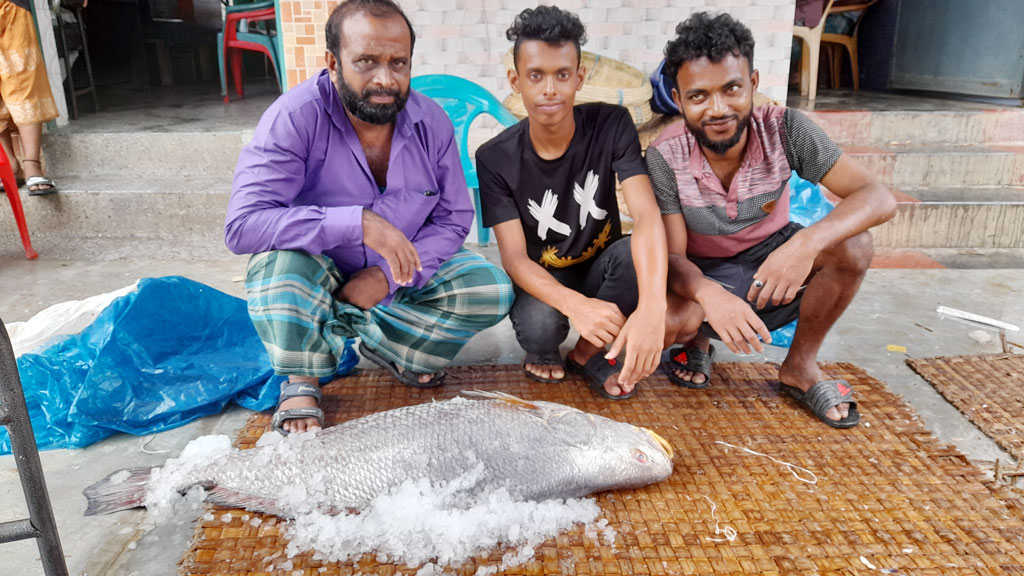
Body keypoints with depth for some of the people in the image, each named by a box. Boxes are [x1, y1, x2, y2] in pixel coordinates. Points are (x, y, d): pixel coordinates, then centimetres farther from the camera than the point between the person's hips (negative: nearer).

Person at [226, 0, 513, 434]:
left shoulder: (432, 122, -12)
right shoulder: (295, 117, -24)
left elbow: (453, 220, -6)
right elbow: (242, 225, -34)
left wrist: (389, 275, -22)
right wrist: (359, 223, -42)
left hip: (398, 281, 4)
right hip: (319, 279, -3)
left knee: (492, 288, -15)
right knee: (283, 260, -36)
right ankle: (300, 383, -8)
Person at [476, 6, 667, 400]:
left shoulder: (611, 125, -16)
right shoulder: (496, 158, -16)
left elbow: (647, 214, -30)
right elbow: (514, 256, -22)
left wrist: (651, 307, -49)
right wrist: (575, 305, -44)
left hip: (599, 270, 2)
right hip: (542, 283, -1)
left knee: (633, 253, -33)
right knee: (540, 324, -35)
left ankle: (589, 354, -6)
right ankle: (543, 350, 4)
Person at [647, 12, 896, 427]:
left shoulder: (782, 129, -21)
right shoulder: (665, 156, -22)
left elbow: (878, 197, -25)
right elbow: (672, 255, -21)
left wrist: (808, 242, -46)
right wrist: (708, 294, -45)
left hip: (771, 261, 2)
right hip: (700, 276, -2)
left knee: (852, 246, -27)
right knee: (669, 321, -34)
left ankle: (800, 366, -3)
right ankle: (697, 340, 6)